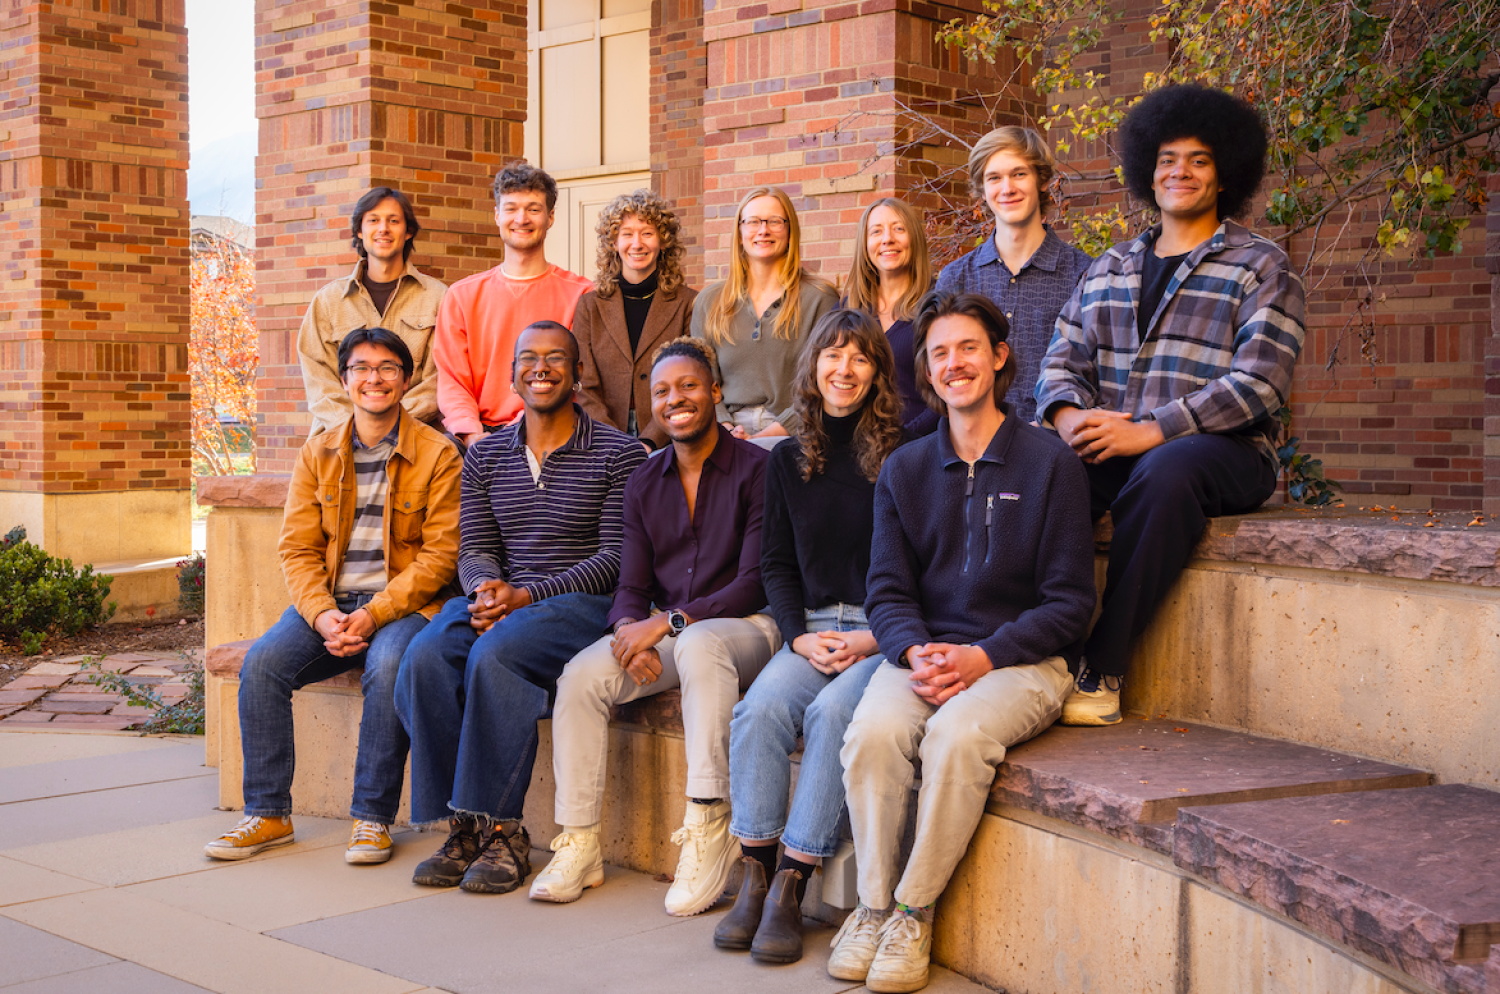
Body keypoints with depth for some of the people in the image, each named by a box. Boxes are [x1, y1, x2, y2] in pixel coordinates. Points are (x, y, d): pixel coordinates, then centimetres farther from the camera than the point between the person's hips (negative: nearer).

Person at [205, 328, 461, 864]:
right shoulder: (316, 454, 11)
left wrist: (375, 614, -18)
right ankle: (268, 813, -9)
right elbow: (297, 550, 6)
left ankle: (372, 817, -20)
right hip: (328, 604, 4)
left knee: (388, 666, -34)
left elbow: (441, 554, -7)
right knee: (262, 661, -21)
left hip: (403, 605, -4)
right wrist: (321, 615, -13)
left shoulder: (437, 454, -1)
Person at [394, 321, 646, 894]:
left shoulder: (618, 454, 0)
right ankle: (462, 826, -20)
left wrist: (526, 595, -15)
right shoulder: (485, 456, 16)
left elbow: (616, 557, -6)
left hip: (581, 604, -4)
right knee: (425, 655, -27)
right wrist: (486, 587, -13)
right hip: (499, 600, 5)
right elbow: (474, 549, 13)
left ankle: (501, 830, -25)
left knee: (494, 654, -35)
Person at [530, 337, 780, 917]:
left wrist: (670, 621, -19)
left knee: (699, 645, -39)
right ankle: (579, 846, -14)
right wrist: (631, 628, -15)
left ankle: (708, 835, -39)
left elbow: (756, 585, -12)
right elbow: (631, 588, 10)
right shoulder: (643, 485, 14)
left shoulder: (755, 469, -5)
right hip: (663, 636, 5)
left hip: (745, 628, -5)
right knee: (581, 676, -20)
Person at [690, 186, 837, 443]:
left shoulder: (819, 298, 5)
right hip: (725, 439, 2)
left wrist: (766, 436, -11)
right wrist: (726, 431, -6)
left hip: (790, 439, -2)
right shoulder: (709, 302, 15)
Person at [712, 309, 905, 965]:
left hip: (884, 633, -4)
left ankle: (791, 887, -26)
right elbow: (775, 562, 14)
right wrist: (801, 635, -2)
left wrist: (874, 638, -13)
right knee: (758, 710, -24)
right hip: (812, 627, 4)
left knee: (831, 711, -31)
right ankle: (754, 879, -19)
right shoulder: (788, 461, 14)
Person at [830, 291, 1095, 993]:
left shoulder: (1049, 462, 0)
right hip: (922, 652, 3)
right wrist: (915, 651, -13)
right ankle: (872, 904, -12)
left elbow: (1069, 601, -3)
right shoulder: (904, 469, 13)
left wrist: (984, 657, -16)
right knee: (872, 732, -29)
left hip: (1023, 659, -3)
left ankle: (913, 913, -16)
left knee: (959, 735, -34)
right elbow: (887, 591, 9)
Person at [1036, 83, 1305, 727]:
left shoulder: (1262, 266, 5)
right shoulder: (1109, 268, 22)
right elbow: (1063, 358, 15)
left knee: (1165, 472, -39)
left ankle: (1103, 672, -34)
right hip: (1107, 448, 4)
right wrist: (1070, 416, -11)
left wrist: (1149, 432, -19)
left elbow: (1258, 383, -9)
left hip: (1222, 450, -4)